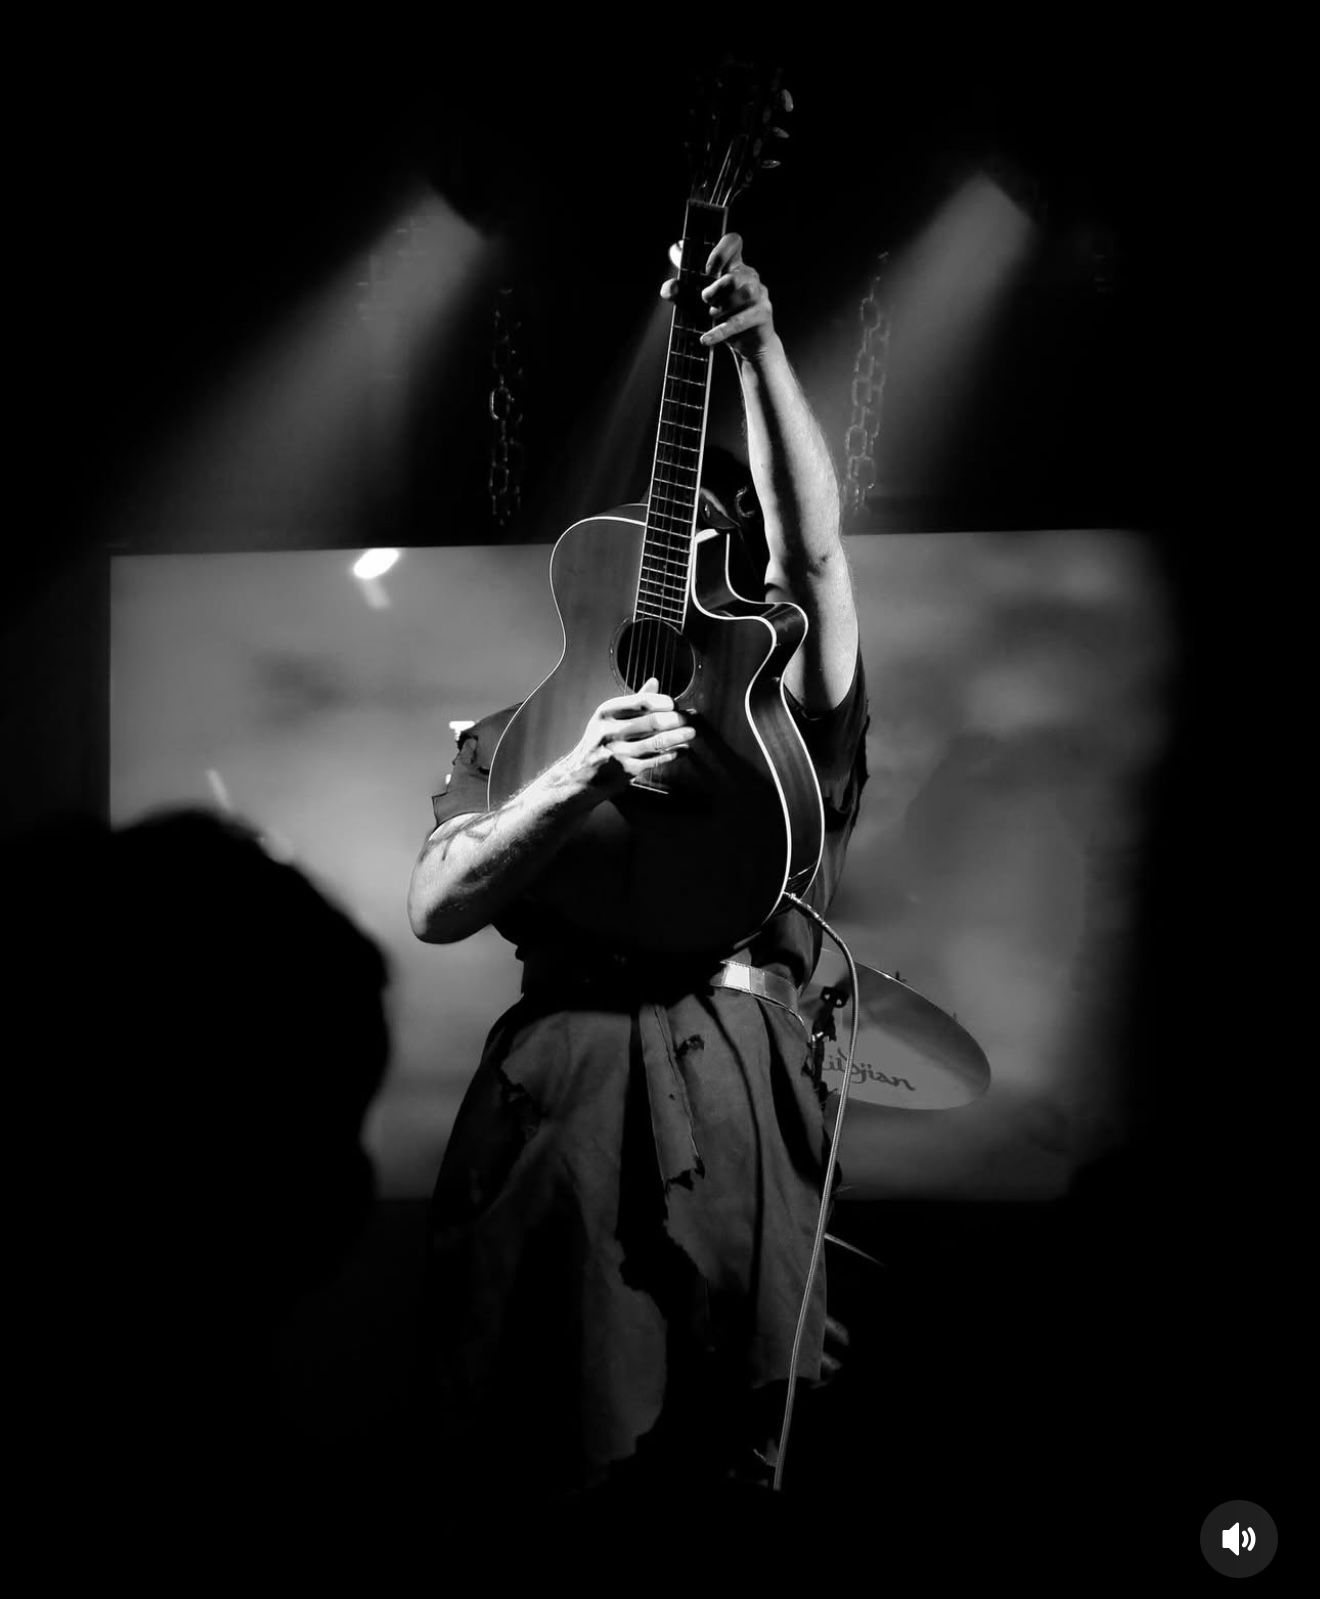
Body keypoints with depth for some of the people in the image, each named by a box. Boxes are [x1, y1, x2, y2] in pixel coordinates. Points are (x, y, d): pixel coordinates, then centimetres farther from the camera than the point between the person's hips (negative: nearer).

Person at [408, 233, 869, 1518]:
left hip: (731, 1094, 0)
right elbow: (432, 911, 0)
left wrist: (756, 350, -13)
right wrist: (578, 779, -15)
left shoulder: (781, 722, 13)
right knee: (525, 1459, 2)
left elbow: (815, 547, -4)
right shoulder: (519, 732, 15)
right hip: (555, 1095, 1)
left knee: (713, 1456, 2)